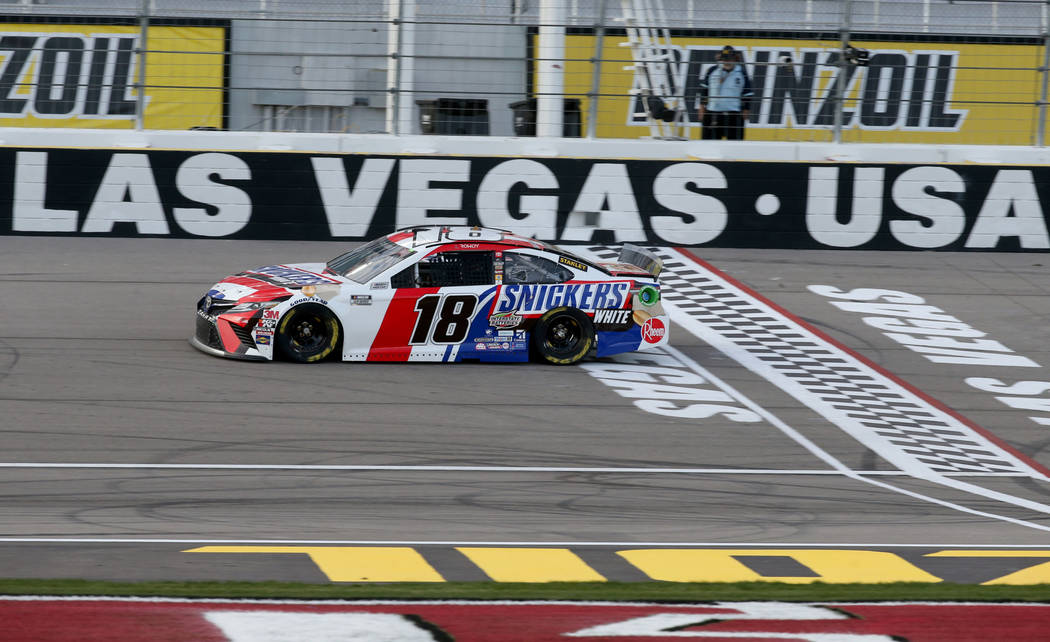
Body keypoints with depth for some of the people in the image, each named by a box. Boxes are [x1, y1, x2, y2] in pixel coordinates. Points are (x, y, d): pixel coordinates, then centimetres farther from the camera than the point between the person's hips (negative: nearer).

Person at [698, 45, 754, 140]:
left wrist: (746, 110, 2)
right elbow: (704, 89, 11)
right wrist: (702, 106, 8)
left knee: (735, 139, -3)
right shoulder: (712, 71, 3)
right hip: (712, 113, 1)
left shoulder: (741, 73, 1)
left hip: (734, 114, -1)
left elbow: (747, 94, 6)